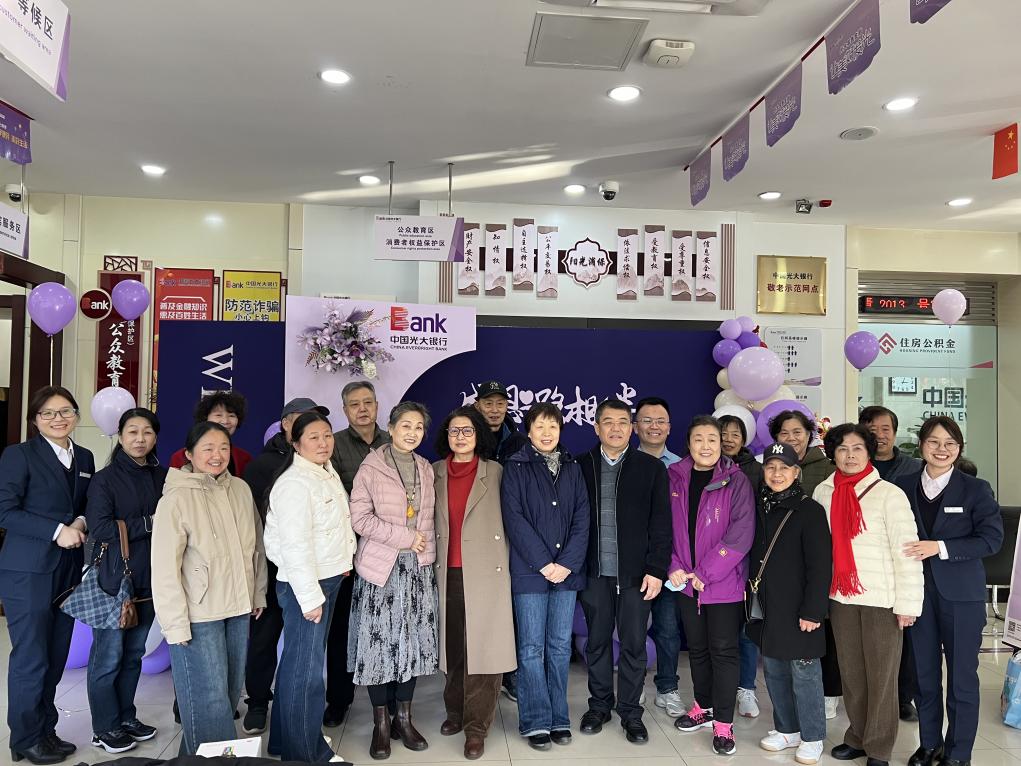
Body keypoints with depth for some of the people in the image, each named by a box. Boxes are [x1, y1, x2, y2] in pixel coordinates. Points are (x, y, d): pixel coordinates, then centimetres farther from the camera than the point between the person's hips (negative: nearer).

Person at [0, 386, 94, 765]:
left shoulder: (84, 458, 12)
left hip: (69, 570, 5)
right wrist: (57, 531, -18)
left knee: (56, 656, 11)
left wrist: (81, 522, -3)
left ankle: (46, 730, 25)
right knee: (30, 657, 2)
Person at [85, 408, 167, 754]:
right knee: (108, 655, 4)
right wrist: (149, 523, -15)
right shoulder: (105, 479, -7)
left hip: (149, 578, 4)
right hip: (114, 579, -4)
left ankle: (125, 717, 29)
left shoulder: (163, 477, 5)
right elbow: (99, 528, -15)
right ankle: (105, 728, 20)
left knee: (134, 653, 14)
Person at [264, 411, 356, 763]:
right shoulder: (295, 483, -18)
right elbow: (295, 545, -22)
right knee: (304, 669, 0)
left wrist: (343, 561, 15)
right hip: (304, 585, -9)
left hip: (328, 579, 9)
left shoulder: (328, 474, 10)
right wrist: (310, 596, -21)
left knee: (308, 664, 19)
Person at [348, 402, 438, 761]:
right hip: (381, 567, -4)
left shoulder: (426, 469, 9)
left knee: (414, 640, 8)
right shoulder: (371, 468, -6)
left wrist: (426, 548, 1)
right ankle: (381, 723, 16)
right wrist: (405, 537, -14)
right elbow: (359, 517, -12)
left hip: (418, 568, 4)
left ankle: (404, 718, 22)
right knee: (380, 640, 1)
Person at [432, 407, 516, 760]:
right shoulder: (435, 472, 7)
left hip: (485, 571, -2)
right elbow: (429, 520, 10)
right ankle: (456, 711, 31)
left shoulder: (495, 472, 1)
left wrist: (504, 564, -1)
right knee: (453, 645, 12)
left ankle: (476, 727, 9)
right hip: (448, 573, 3)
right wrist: (433, 564, 5)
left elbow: (506, 520, 3)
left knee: (483, 646, -2)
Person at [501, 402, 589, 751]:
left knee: (560, 646, 9)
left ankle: (559, 719, 20)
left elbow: (582, 521, 5)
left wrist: (567, 563, -8)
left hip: (567, 571, 3)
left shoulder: (572, 469, 10)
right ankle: (536, 722, 13)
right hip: (530, 571, -3)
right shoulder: (515, 467, 0)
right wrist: (543, 563, -12)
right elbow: (514, 519, -8)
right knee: (532, 648, 2)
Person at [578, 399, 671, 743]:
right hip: (594, 573, 1)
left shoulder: (651, 468, 2)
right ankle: (599, 705, 29)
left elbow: (661, 524, 0)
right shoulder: (580, 467, 3)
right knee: (597, 642, 13)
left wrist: (656, 569, -6)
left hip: (636, 573, -1)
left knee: (634, 645, 7)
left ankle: (630, 712, 23)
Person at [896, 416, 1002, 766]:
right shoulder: (904, 486, 3)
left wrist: (940, 548, -18)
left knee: (962, 676, 7)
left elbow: (992, 538, -10)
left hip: (961, 594, -2)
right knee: (924, 672, 13)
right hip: (919, 591, 2)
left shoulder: (976, 489, -4)